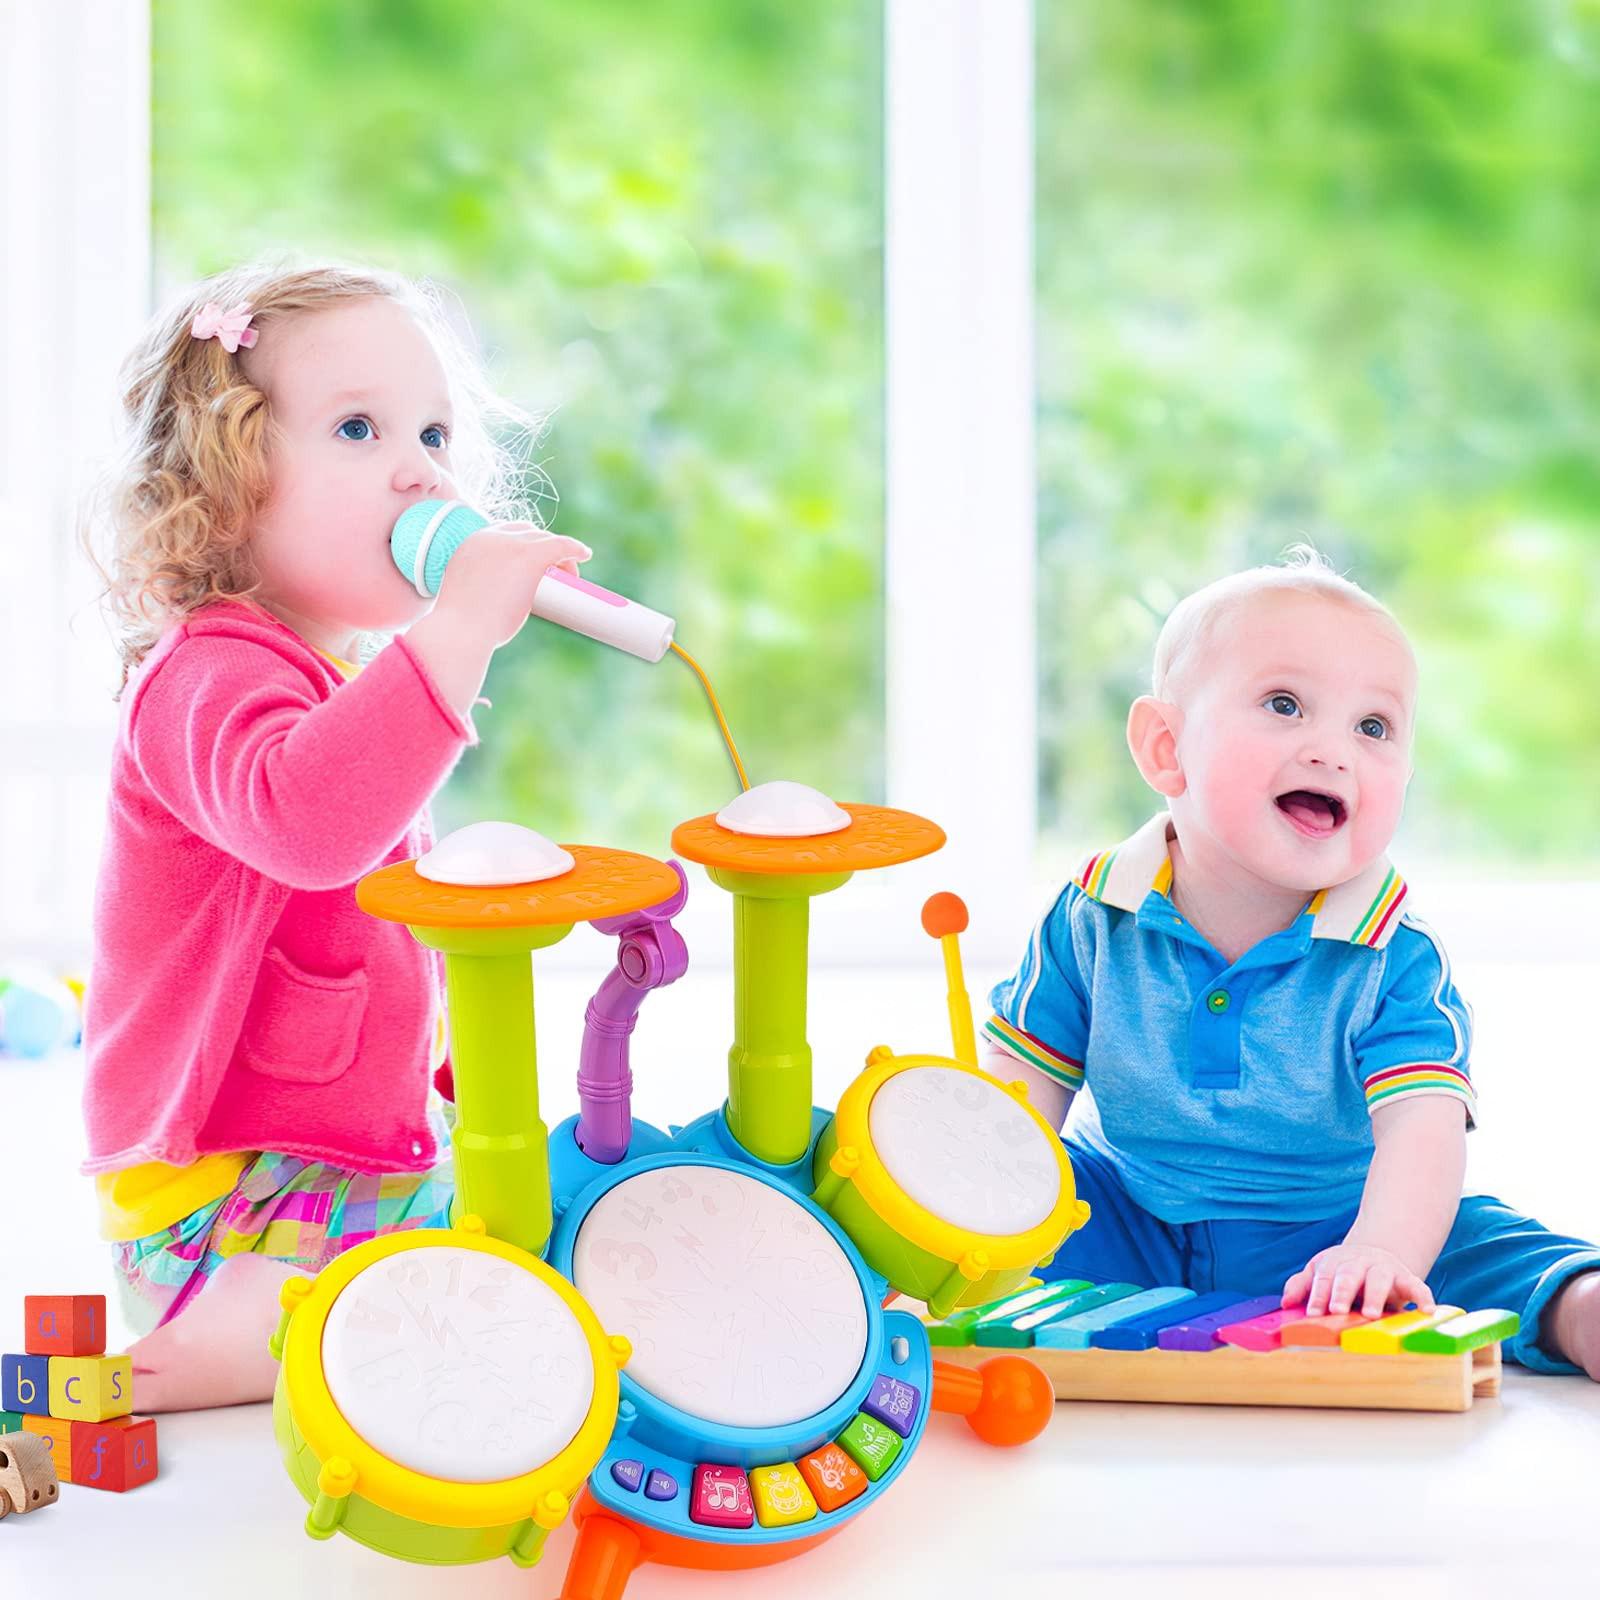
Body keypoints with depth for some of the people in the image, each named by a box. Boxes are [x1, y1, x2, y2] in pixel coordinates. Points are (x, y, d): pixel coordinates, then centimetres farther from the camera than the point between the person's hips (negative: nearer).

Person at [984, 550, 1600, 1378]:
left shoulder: (1396, 961, -15)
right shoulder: (1092, 922, -9)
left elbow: (1421, 1131, -27)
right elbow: (1023, 1091, 0)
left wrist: (1382, 1252, -49)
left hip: (1325, 1241, -2)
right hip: (1133, 1231, 2)